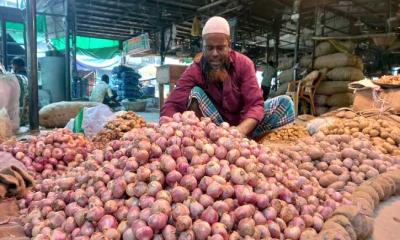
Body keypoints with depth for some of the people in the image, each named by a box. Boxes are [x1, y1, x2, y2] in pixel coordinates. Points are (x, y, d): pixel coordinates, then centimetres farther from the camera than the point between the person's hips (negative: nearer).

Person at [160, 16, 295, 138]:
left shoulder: (243, 64, -10)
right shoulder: (194, 71, -13)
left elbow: (255, 104, -20)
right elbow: (170, 107, -23)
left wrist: (240, 130, -42)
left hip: (243, 125, 2)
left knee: (285, 103, -18)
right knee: (196, 93, -25)